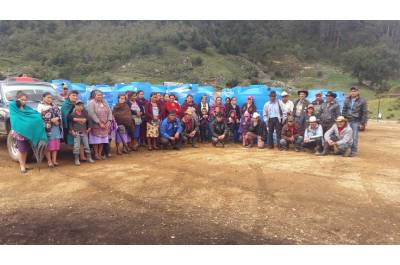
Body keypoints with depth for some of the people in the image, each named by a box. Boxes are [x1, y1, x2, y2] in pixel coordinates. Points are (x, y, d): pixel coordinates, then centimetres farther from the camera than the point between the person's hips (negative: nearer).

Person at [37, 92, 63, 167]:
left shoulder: (54, 106, 17)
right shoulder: (41, 106, 0)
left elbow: (59, 114, 10)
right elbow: (41, 117, -12)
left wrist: (57, 119, -11)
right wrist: (52, 120, -15)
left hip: (56, 127, 5)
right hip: (47, 127, -5)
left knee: (55, 143, 4)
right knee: (48, 144, -3)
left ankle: (54, 160, 10)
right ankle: (49, 161, 5)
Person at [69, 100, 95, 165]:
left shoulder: (84, 113, 4)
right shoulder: (73, 114, -4)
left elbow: (88, 120, 8)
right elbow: (70, 123, -1)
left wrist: (89, 127, -2)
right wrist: (72, 130, -10)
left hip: (84, 132, 3)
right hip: (76, 132, -3)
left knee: (86, 145, 8)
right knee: (76, 146, -2)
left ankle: (89, 158, 18)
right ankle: (77, 160, 7)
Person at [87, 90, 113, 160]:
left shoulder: (104, 103, 11)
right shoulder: (91, 103, -7)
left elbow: (109, 112, 7)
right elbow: (92, 114, -17)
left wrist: (109, 121, -7)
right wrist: (99, 123, -19)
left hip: (105, 125, 5)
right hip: (95, 125, -5)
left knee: (102, 140, 6)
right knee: (96, 140, 0)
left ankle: (100, 154, 15)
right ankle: (96, 154, 11)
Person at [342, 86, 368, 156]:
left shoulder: (362, 101, -2)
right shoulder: (347, 100, 10)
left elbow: (365, 113, -3)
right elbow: (344, 110, 14)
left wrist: (363, 123, -7)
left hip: (356, 122, -4)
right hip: (347, 121, 4)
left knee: (354, 137, -3)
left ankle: (354, 151, 6)